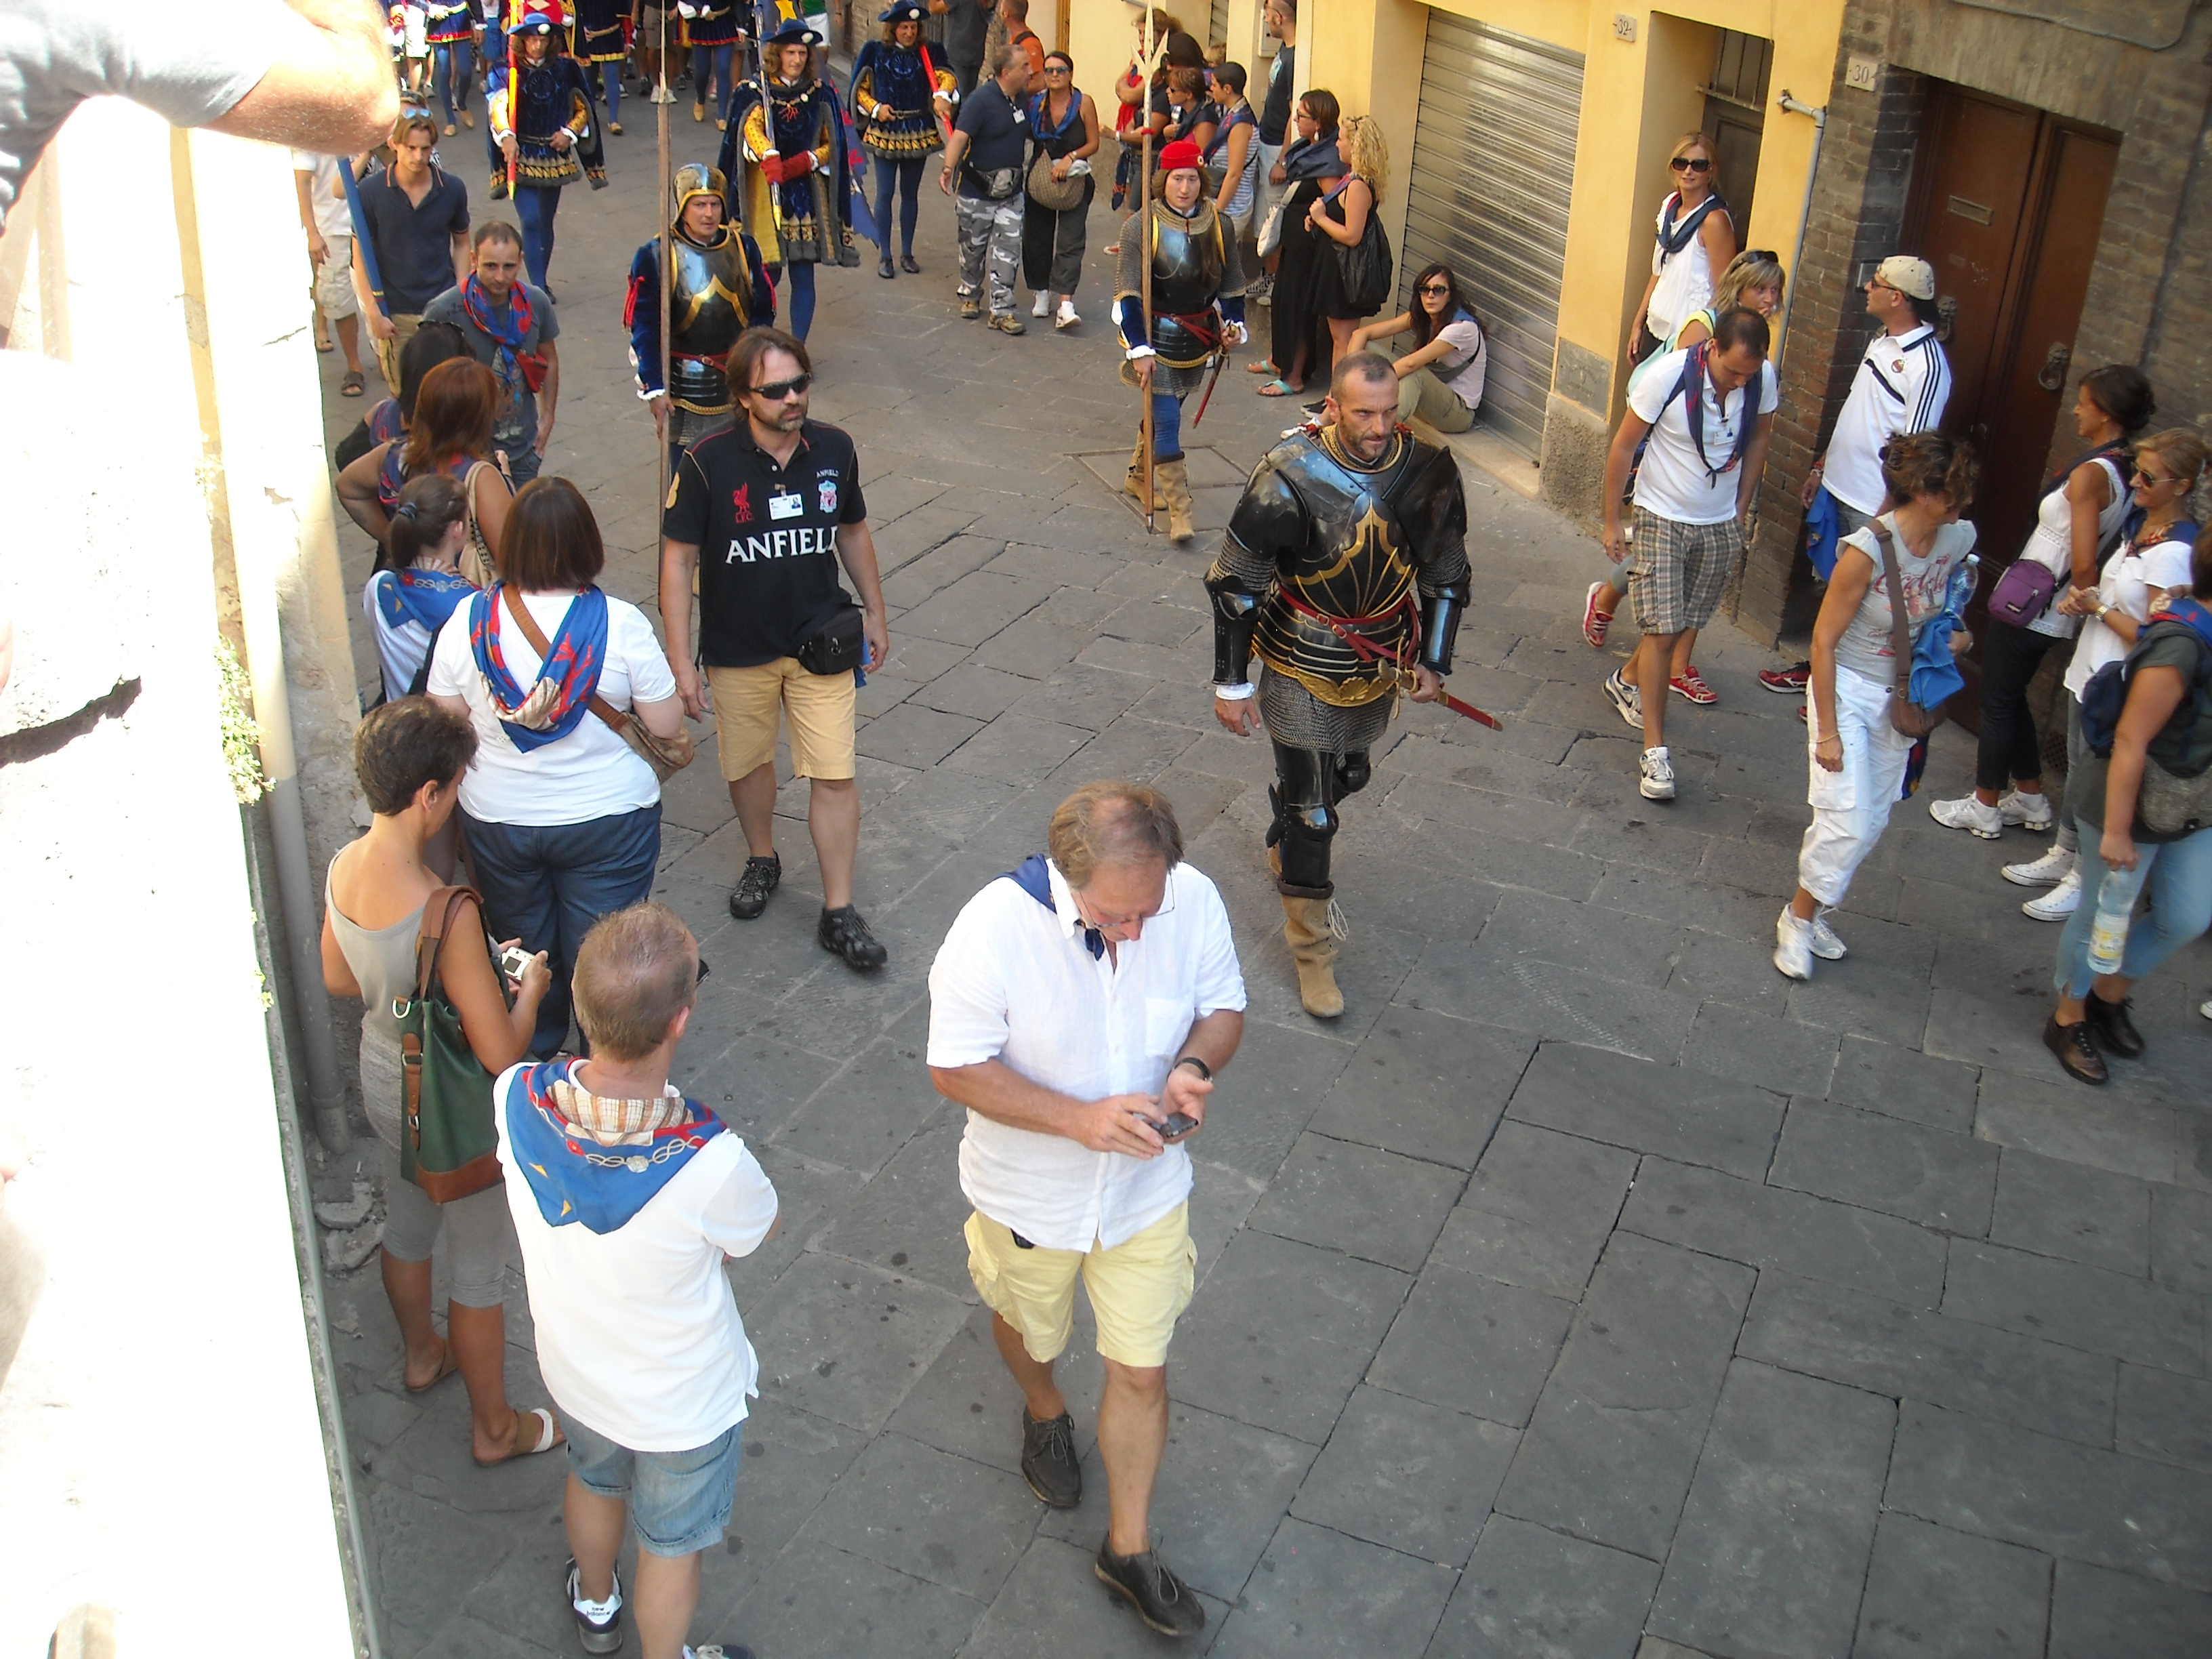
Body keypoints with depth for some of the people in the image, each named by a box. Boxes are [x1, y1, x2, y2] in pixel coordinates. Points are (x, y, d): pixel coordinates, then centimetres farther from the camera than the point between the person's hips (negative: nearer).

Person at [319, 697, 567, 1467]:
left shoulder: (344, 868, -14)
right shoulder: (447, 914, -38)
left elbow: (338, 978, 4)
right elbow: (500, 1055, -31)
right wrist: (531, 989, -13)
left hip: (382, 1081, 7)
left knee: (406, 1222, 31)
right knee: (478, 1267, 15)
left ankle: (422, 1354, 58)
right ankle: (495, 1427, 37)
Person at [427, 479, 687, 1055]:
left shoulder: (468, 620, -14)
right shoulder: (620, 624, -20)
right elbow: (667, 725, -13)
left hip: (496, 819, 3)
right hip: (607, 819, -3)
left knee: (522, 949, 24)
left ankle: (530, 1056, 44)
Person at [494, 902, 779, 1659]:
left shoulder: (517, 1097, -32)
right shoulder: (710, 1163, -43)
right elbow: (760, 1229, -18)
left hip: (574, 1367, 5)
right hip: (684, 1398, -5)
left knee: (596, 1481, 37)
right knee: (670, 1543, 26)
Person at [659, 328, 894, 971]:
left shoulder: (834, 450, -7)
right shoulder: (708, 463, -17)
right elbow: (678, 559, -11)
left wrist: (874, 612, 16)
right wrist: (681, 661, -13)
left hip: (821, 643, 1)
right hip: (738, 651, -1)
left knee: (835, 775, -3)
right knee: (748, 763, 18)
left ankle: (838, 912, 9)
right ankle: (762, 860, 47)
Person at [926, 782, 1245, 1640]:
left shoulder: (1194, 901, -23)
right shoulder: (995, 927, -33)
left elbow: (1222, 1006, -5)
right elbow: (955, 1065, -24)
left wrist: (1194, 1066, -28)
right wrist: (1081, 1120, -35)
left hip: (1147, 1187, 2)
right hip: (1031, 1193, -1)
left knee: (1142, 1372, 12)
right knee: (1029, 1329, 28)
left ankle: (1128, 1548, 36)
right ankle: (1045, 1413, 64)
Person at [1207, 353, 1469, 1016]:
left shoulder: (1429, 471, -13)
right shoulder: (1290, 478, -25)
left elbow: (1447, 574, 4)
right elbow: (1233, 582, -15)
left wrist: (1434, 662, 2)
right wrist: (1230, 683, -11)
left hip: (1379, 663, 5)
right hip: (1300, 665, -5)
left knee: (1345, 778, 24)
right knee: (1309, 805, 1)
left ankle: (1286, 853, 56)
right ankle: (1312, 948, 17)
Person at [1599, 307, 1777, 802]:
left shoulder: (1764, 379, -11)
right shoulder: (1668, 375, -23)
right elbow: (1623, 446, -12)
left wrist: (1741, 509, 11)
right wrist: (1612, 521, -7)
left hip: (1721, 525, 4)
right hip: (1662, 519, -4)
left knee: (1679, 623, 16)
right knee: (1662, 630, -9)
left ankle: (1627, 679, 45)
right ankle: (1654, 750, -5)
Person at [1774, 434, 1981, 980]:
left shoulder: (1957, 540, -8)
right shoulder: (1869, 549, -25)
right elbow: (1824, 639, -19)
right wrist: (1826, 728, -17)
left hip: (1899, 699, 6)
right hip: (1847, 690, -6)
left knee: (1871, 821, 12)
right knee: (1849, 822, -9)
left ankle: (1809, 913, 29)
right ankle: (1799, 919, 13)